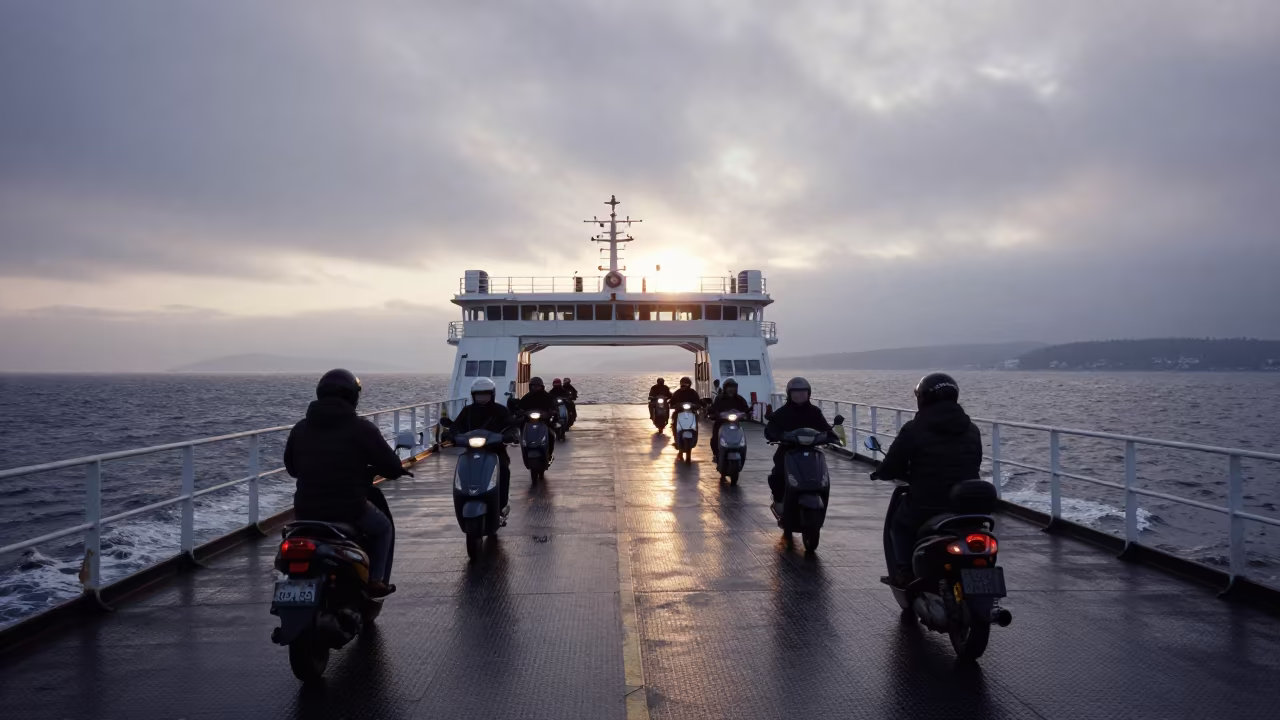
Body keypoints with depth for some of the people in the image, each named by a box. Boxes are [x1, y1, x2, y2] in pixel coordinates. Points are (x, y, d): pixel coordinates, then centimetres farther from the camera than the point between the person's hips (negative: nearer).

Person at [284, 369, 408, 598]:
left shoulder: (300, 428, 4)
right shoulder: (361, 428, -9)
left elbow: (291, 467, 17)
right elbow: (392, 466, -7)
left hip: (306, 511, 4)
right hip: (350, 510, -4)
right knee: (383, 528, 26)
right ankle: (374, 580, 20)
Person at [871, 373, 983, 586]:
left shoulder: (914, 429, -7)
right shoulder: (971, 430, 10)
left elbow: (889, 469, -4)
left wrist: (879, 472, 19)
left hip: (926, 509, -4)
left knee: (899, 522, 25)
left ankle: (905, 572, 11)